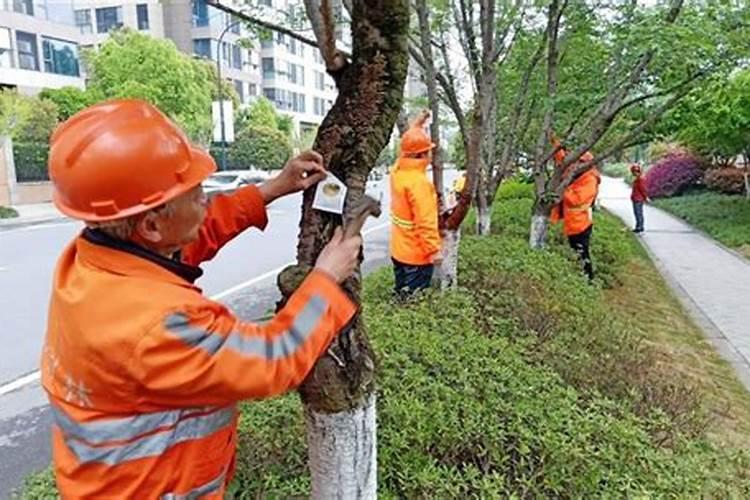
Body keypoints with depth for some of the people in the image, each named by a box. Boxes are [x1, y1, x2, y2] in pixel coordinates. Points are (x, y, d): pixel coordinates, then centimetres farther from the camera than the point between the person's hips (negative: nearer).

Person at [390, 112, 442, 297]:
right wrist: (433, 249, -21)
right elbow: (425, 221, -26)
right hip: (417, 254, -9)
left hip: (399, 250, 9)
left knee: (402, 295, 20)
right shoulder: (418, 182, -25)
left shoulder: (398, 169, 0)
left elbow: (408, 148, 22)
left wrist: (417, 125, 27)